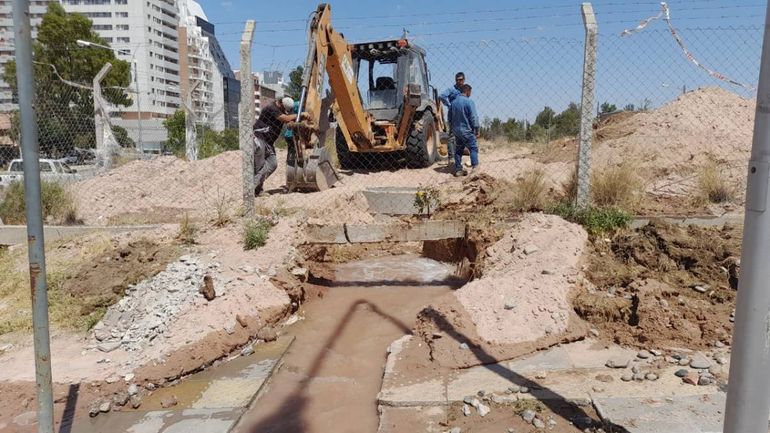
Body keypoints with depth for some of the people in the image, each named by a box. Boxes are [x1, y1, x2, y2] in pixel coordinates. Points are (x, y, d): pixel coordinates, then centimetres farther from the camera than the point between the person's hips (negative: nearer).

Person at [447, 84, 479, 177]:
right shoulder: (469, 102, -13)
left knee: (458, 150, 13)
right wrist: (477, 130, -7)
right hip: (467, 131, -6)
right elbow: (474, 117, -15)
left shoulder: (453, 102, 7)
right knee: (473, 148, 0)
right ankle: (475, 167, -11)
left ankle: (458, 169, 15)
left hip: (456, 130, 6)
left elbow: (450, 118, 15)